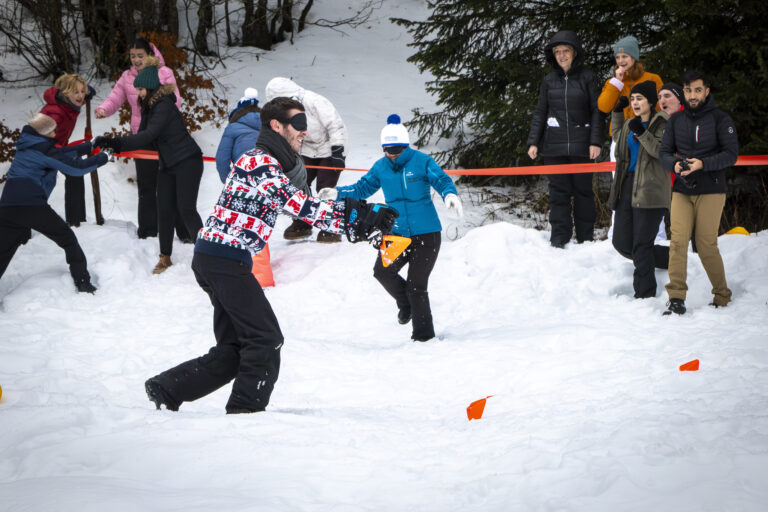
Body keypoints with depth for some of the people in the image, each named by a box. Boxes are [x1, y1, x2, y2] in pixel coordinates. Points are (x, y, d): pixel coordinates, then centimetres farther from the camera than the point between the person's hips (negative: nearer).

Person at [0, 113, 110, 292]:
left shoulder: (27, 145, 22)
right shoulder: (43, 149, -3)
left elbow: (61, 154, 28)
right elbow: (76, 167, -4)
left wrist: (90, 146, 29)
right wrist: (103, 157, 9)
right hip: (32, 206, -6)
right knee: (68, 240, 12)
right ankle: (83, 282, 12)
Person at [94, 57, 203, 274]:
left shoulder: (164, 105, -20)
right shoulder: (148, 106, 8)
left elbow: (148, 136, -30)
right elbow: (143, 137, 3)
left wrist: (116, 143, -34)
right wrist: (115, 145, -11)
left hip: (187, 162, -9)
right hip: (167, 165, 9)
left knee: (186, 209, -12)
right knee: (165, 210, 5)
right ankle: (165, 257, 13)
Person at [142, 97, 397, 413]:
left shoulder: (266, 163, 21)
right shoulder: (260, 162, -12)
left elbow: (299, 208, 18)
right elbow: (300, 206, -21)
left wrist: (359, 220, 8)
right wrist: (356, 217, -21)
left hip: (210, 258, 10)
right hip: (226, 259, -10)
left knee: (233, 348, 12)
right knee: (266, 339, -4)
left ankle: (166, 389, 13)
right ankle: (246, 409, 1)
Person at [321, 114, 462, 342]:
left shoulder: (422, 162, -9)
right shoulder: (381, 167, 4)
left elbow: (442, 180, -12)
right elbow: (364, 187, 13)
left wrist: (449, 194, -34)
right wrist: (338, 193, 0)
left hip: (426, 233, -5)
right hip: (397, 233, 5)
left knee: (416, 286, -5)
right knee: (382, 271, -13)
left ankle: (423, 334, 10)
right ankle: (406, 304, 17)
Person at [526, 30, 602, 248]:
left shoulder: (586, 77, 2)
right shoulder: (549, 80, 9)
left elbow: (596, 111, 2)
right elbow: (540, 113, 12)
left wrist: (595, 141, -5)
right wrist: (533, 142, 5)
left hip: (581, 146, -2)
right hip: (554, 146, 2)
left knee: (583, 190, 2)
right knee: (558, 191, 0)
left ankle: (586, 237, 10)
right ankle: (559, 236, 4)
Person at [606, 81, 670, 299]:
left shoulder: (662, 124, -3)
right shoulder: (629, 125, 19)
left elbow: (663, 152, -17)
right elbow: (617, 138, 41)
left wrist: (642, 134, -21)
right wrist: (617, 112, 36)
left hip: (650, 190, -8)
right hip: (627, 187, 8)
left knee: (642, 245, -8)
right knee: (622, 243, 4)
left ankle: (644, 295, 0)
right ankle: (670, 258, 24)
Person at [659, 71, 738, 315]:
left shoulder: (720, 119, 0)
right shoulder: (675, 120, 12)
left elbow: (731, 154, -5)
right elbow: (664, 152, 11)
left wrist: (703, 164, -19)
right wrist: (674, 164, -11)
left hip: (711, 190, -3)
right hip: (682, 190, 3)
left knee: (706, 245, -5)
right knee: (678, 240, -10)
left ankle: (722, 295, 11)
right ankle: (676, 298, -9)